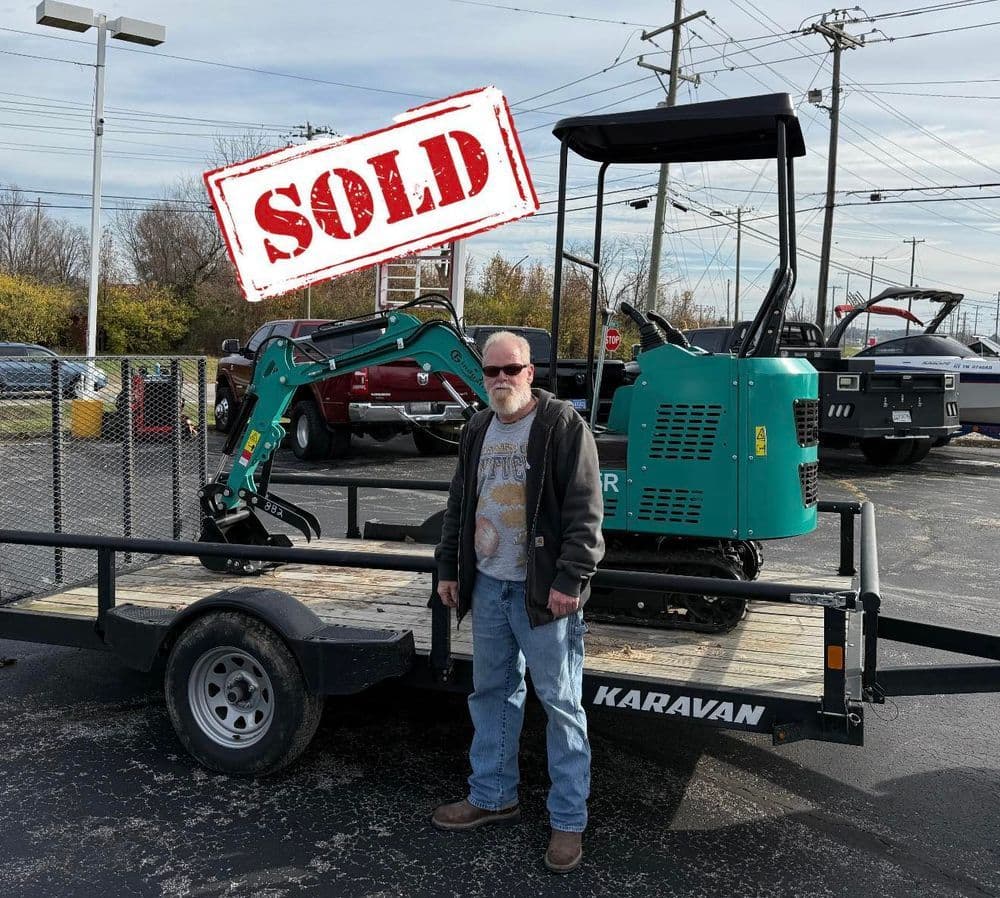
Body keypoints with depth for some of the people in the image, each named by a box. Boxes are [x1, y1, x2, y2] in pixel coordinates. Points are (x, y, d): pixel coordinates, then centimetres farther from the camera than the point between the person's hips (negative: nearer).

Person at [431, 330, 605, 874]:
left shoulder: (564, 425, -10)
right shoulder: (477, 430, 11)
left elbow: (585, 512, -14)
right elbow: (459, 506, 18)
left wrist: (570, 580, -19)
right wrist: (449, 568, 16)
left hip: (543, 589, -7)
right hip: (488, 585, 7)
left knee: (560, 702, 2)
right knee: (491, 694, 16)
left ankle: (568, 820, 14)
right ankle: (492, 796, 32)